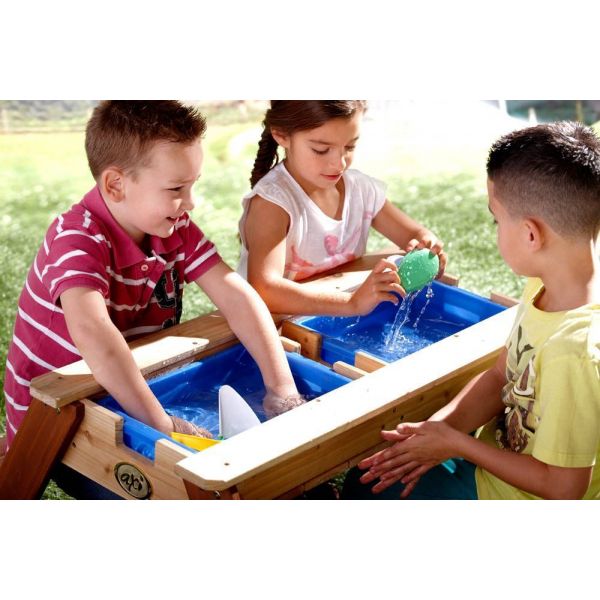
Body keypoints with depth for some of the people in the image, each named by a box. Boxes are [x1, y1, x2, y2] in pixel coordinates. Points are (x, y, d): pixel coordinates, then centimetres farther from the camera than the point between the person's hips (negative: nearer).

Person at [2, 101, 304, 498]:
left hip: (129, 398, 6)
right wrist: (163, 425, -45)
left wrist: (282, 388, -20)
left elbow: (235, 295, -10)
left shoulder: (176, 228, -5)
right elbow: (91, 332, -43)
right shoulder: (79, 239, -27)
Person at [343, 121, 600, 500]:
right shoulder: (545, 287, -8)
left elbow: (563, 487, -27)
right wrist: (434, 432, -12)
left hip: (512, 493, -7)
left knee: (366, 487, 4)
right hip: (498, 448, 7)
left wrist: (454, 442, -18)